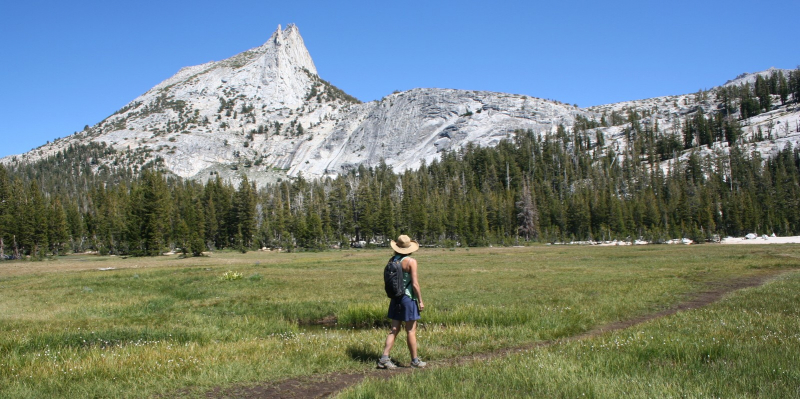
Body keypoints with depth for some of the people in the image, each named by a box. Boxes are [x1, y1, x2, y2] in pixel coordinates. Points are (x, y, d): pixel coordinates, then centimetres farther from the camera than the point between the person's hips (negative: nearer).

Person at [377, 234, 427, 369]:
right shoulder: (411, 261, -13)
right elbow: (415, 284, -15)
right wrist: (420, 301, -7)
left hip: (395, 299, 6)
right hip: (408, 298, -6)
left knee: (394, 330, 11)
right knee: (411, 331, 3)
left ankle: (384, 358, 6)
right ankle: (415, 361, 13)